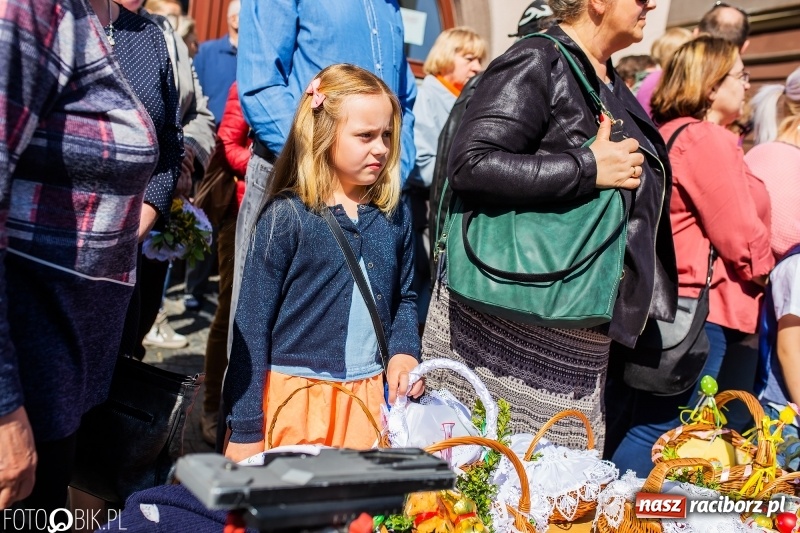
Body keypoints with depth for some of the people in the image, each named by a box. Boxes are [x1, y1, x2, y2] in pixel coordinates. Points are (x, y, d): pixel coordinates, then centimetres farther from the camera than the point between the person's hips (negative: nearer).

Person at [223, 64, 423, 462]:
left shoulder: (394, 216, 4)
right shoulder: (286, 217, -10)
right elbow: (252, 327, -8)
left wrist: (404, 353, -3)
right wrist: (246, 431, -8)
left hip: (371, 397, 4)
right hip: (295, 395, -4)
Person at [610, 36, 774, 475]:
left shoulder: (668, 134, 15)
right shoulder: (708, 138, -14)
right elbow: (741, 235, -15)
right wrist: (762, 271, 5)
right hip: (700, 305, -10)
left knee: (649, 423, 16)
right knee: (659, 430, -4)